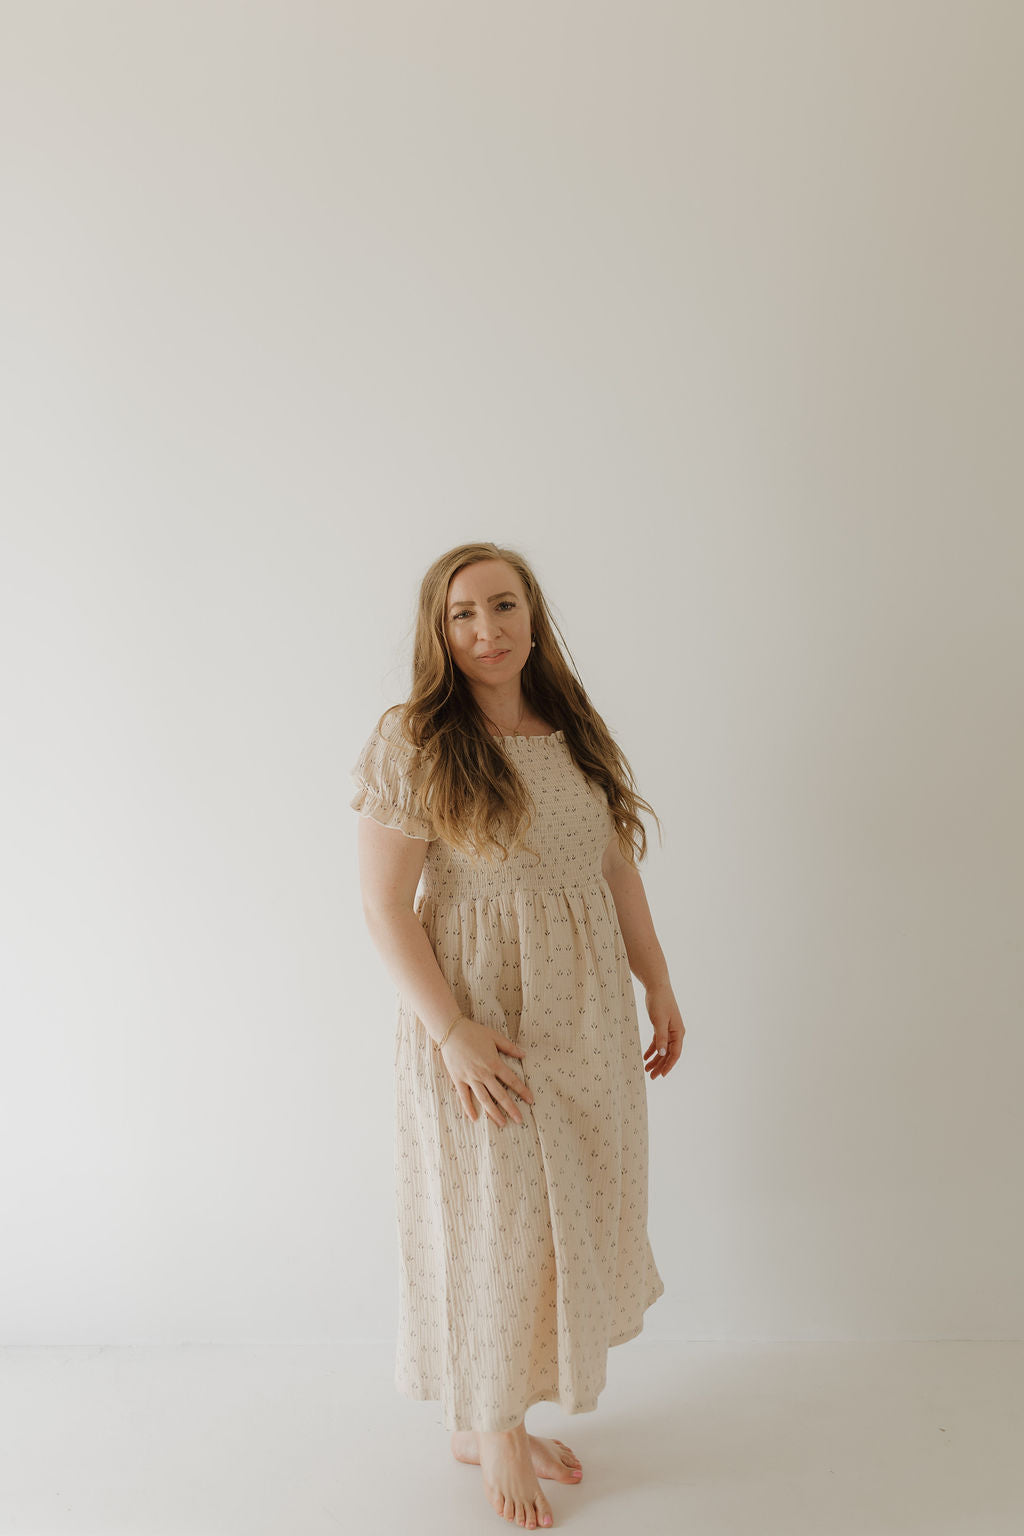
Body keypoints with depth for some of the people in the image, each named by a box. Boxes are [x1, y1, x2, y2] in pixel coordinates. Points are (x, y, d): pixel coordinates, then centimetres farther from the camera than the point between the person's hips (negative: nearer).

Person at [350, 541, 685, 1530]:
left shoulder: (578, 735, 7)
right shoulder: (411, 744, -11)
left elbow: (618, 874, 12)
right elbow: (384, 906, -13)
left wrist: (660, 989, 11)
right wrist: (452, 1030, -19)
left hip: (588, 1017, 6)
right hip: (482, 1024, -6)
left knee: (573, 1214, 15)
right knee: (496, 1222, 6)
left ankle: (502, 1416, 36)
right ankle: (489, 1429, 31)